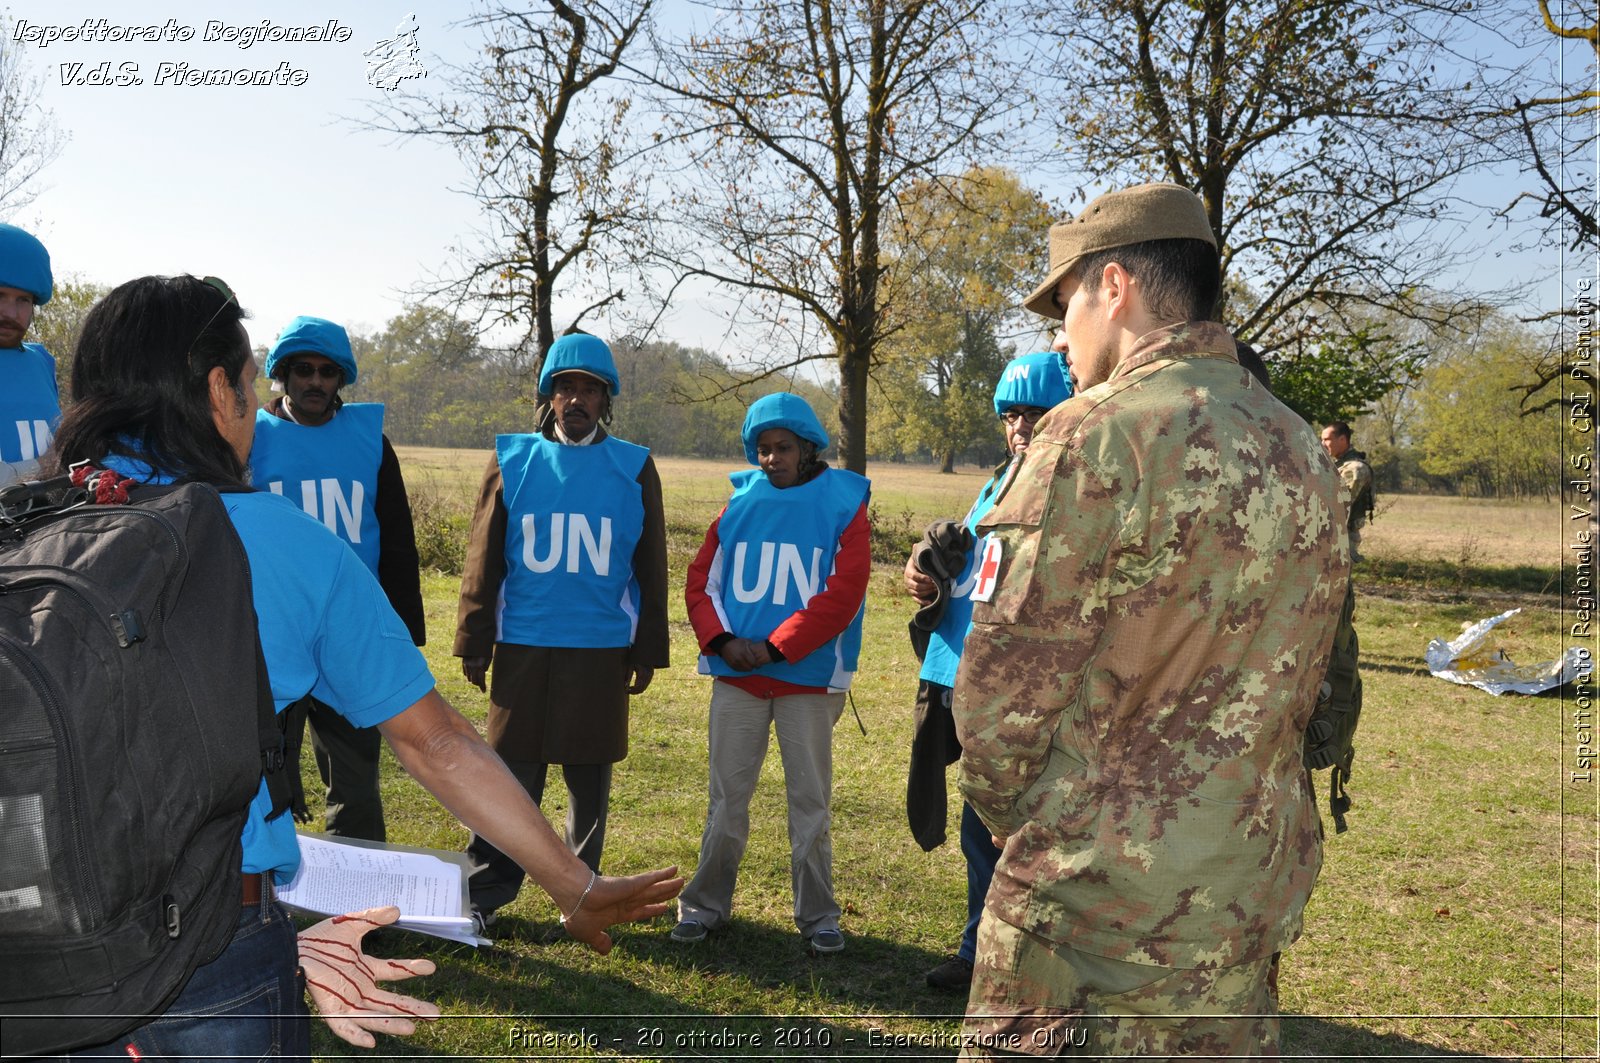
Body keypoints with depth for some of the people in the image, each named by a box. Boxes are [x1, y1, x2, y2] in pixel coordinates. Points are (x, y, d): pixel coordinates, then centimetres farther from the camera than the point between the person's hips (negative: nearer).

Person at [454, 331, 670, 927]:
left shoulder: (633, 469, 4)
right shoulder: (513, 460, 4)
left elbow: (650, 568, 7)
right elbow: (483, 561, 5)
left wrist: (647, 650, 5)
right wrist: (474, 644, 1)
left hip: (602, 651, 0)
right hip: (522, 647, 0)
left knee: (589, 778, 8)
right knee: (509, 773, 5)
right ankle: (485, 890, 17)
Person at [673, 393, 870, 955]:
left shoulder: (843, 506, -3)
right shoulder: (739, 504, 6)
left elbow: (842, 594, -10)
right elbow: (701, 580, 7)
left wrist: (776, 647, -14)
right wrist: (722, 639, -10)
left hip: (809, 679, -2)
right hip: (736, 677, 3)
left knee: (810, 798, 6)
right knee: (727, 796, 10)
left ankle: (817, 914, 19)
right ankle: (706, 903, 23)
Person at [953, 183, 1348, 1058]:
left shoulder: (1096, 435, -17)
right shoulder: (1303, 454, 8)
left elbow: (1001, 693, -16)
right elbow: (1300, 688, 13)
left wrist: (1017, 818, 2)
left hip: (1098, 906, -7)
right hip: (1254, 911, 8)